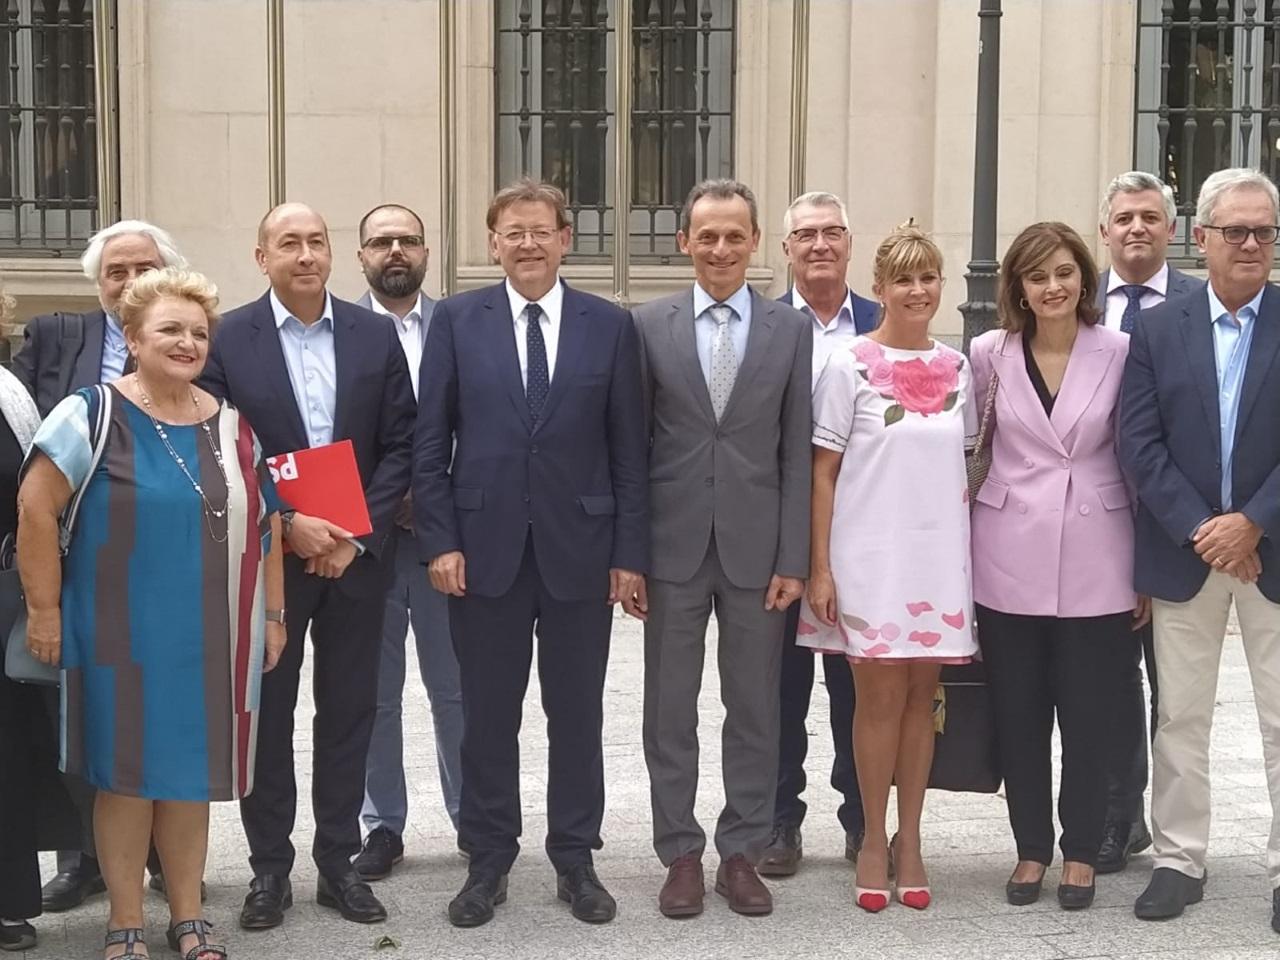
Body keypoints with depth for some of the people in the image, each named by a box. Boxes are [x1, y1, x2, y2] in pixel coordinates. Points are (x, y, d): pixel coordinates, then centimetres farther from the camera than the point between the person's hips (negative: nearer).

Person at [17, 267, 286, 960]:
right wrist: (44, 610, -10)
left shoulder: (232, 425, 6)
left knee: (192, 773, 13)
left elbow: (266, 524, 12)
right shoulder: (93, 414, -8)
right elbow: (35, 509, -9)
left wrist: (272, 613, 10)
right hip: (123, 636, -4)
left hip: (212, 638, 4)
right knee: (126, 773, 6)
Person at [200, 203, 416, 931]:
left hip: (356, 554, 2)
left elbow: (401, 445, 1)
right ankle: (270, 868, 19)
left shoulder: (376, 335, 2)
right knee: (266, 713, 7)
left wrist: (358, 535, -9)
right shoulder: (226, 339, -3)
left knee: (349, 712, 9)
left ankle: (339, 862, 21)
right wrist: (287, 524, -15)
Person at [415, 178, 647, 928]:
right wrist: (439, 541, -5)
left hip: (581, 549, 0)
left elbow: (629, 450, 2)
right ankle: (489, 861, 21)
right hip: (486, 548, 0)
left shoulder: (610, 326, 3)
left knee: (577, 713, 9)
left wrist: (631, 552, -2)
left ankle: (576, 859, 22)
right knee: (489, 714, 8)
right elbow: (431, 442, 2)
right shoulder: (457, 320, 3)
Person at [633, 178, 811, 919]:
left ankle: (743, 853, 21)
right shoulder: (648, 325, 2)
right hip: (673, 545, 0)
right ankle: (681, 854, 20)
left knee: (755, 709, 8)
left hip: (757, 546, 0)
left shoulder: (793, 329, 3)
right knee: (670, 710, 7)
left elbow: (799, 454, 1)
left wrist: (794, 558, -4)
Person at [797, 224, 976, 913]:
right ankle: (874, 839, 14)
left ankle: (909, 840, 18)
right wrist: (819, 569, -8)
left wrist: (971, 555, 10)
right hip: (868, 557, -4)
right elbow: (823, 473, -3)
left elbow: (960, 465, 15)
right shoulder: (851, 366, -4)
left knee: (920, 698, 8)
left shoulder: (956, 369, 8)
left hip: (940, 557, 4)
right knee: (882, 697, 0)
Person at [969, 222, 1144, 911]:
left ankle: (1081, 853, 23)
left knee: (1089, 720, 5)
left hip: (1094, 565, -1)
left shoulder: (1121, 353, -2)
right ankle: (1031, 850, 25)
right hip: (1010, 562, 1)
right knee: (1018, 718, 9)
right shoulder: (990, 354, 0)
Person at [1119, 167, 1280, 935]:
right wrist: (1201, 531, -13)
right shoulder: (1158, 330, 4)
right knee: (1181, 717, 9)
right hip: (1184, 552, 1)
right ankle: (1180, 860, 20)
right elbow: (1140, 444, -4)